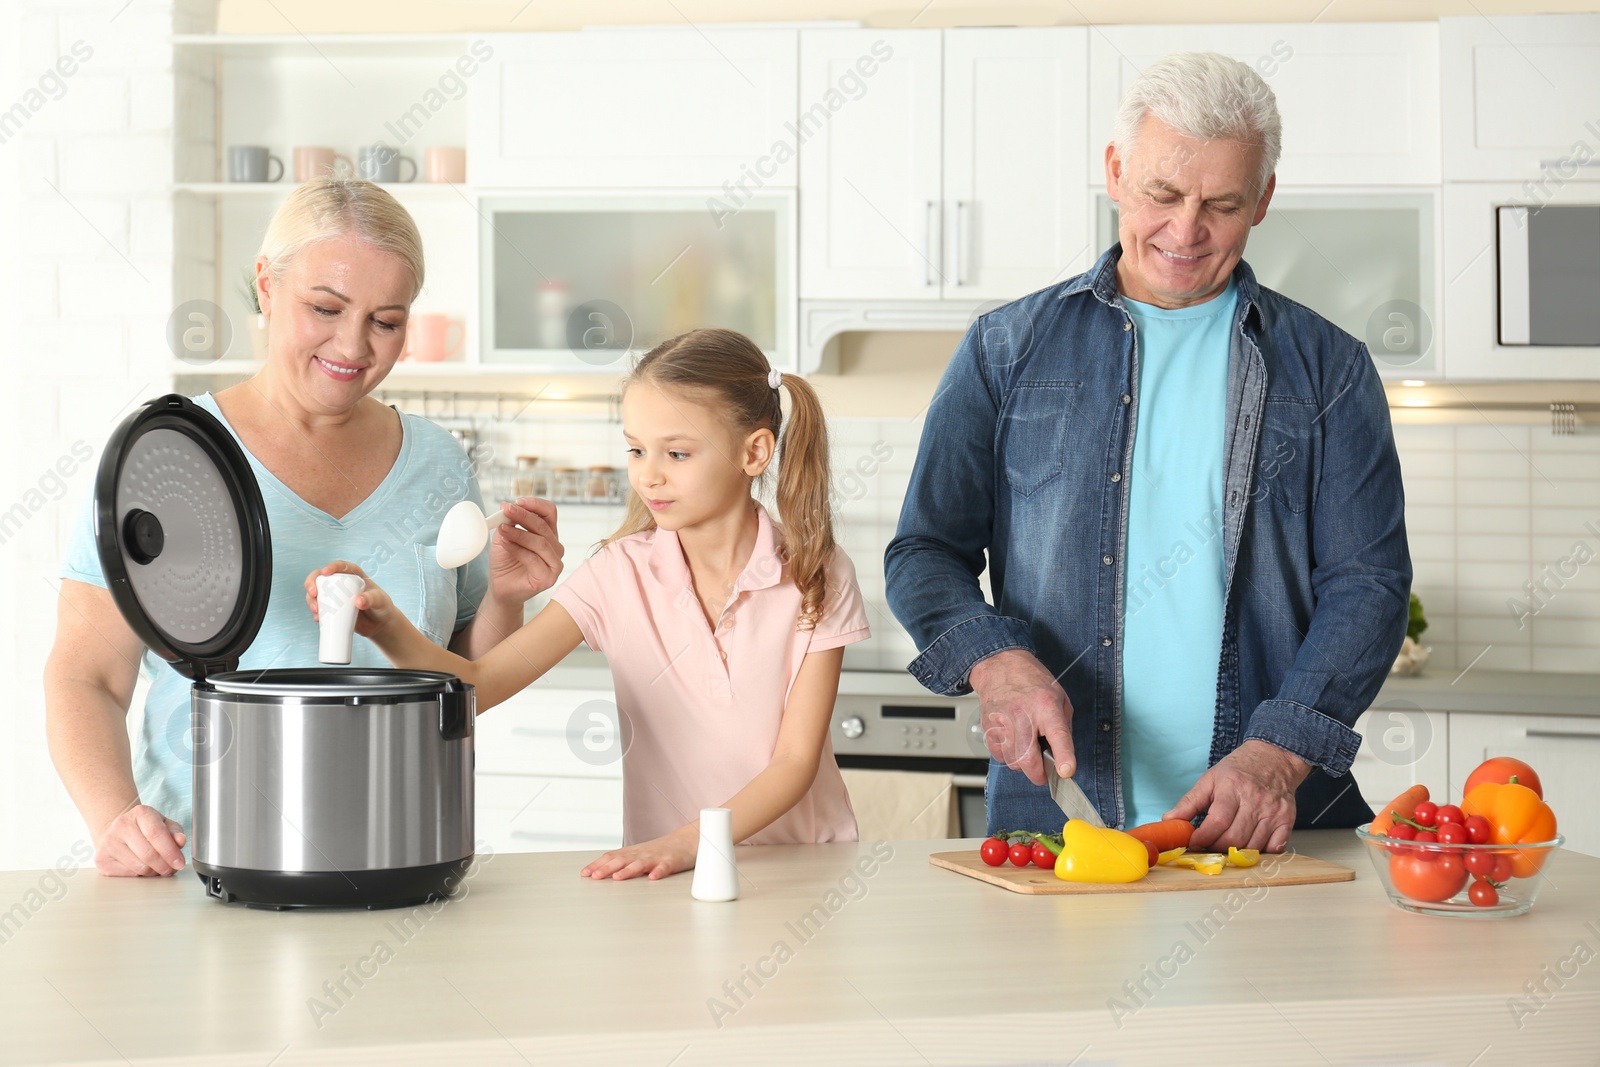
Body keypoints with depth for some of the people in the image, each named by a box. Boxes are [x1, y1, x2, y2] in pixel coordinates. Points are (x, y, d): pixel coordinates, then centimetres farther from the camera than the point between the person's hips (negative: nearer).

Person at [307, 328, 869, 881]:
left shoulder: (814, 576, -5)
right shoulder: (622, 574, -1)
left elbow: (795, 761, -7)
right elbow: (479, 683, -7)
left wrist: (686, 842, -22)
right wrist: (386, 625, -26)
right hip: (671, 879, 0)